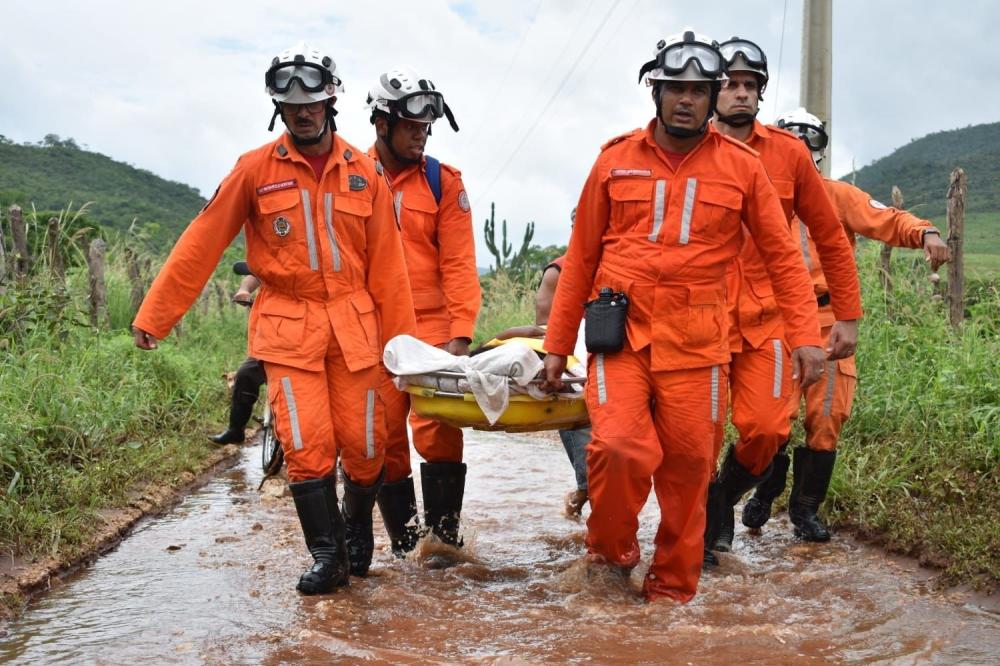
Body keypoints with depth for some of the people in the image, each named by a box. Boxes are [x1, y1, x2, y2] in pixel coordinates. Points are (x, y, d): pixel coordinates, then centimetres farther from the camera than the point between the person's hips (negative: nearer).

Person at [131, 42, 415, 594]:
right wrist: (153, 315, -4)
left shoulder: (363, 172, 4)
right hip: (288, 325, -1)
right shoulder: (255, 169, -2)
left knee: (364, 443, 4)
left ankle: (357, 522, 33)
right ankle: (327, 556, 11)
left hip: (353, 321, 2)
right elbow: (200, 244, -2)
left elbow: (386, 263, 4)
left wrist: (402, 335, 3)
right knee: (306, 446, -5)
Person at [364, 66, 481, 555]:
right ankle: (403, 541, 17)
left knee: (440, 432, -6)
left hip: (433, 328, 0)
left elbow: (458, 263, 0)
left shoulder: (443, 181, 5)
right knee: (384, 438, 4)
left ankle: (443, 532, 8)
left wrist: (460, 332, -8)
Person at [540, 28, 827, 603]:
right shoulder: (616, 159, 7)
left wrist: (806, 334, -3)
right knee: (619, 447, -19)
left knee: (688, 471, 5)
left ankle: (673, 589, 26)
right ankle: (611, 549, 11)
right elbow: (581, 257, 11)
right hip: (620, 338, 0)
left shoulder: (741, 166, 5)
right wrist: (558, 344, 11)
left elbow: (783, 255, 7)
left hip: (697, 345, 1)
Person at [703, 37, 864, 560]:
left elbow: (830, 237, 9)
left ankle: (724, 497, 24)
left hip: (765, 317, 1)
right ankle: (706, 529, 28)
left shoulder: (788, 153, 3)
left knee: (765, 430, -9)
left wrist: (848, 315, 9)